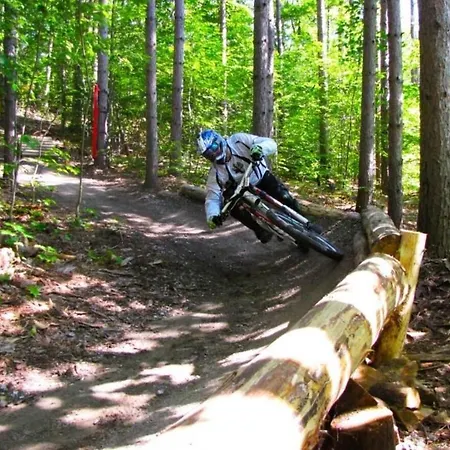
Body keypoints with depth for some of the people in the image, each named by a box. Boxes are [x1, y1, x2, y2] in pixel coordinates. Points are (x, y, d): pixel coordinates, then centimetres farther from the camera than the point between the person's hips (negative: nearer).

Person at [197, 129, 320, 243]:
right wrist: (212, 216, -42)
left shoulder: (239, 140, -23)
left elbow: (271, 143, -25)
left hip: (263, 178, 0)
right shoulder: (215, 172, -20)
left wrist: (260, 147, -49)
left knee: (286, 199, -21)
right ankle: (260, 230, -10)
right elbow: (212, 198, -20)